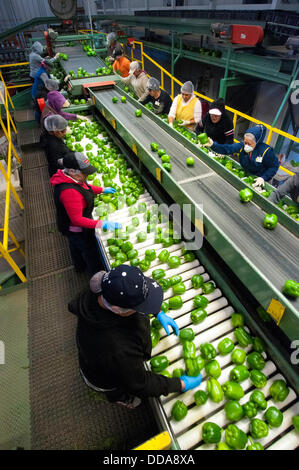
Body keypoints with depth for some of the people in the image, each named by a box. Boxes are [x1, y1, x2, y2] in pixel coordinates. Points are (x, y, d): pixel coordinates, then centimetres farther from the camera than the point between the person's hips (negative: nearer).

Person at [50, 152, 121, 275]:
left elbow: (84, 187, 11)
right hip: (77, 230, -9)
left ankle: (79, 267, 60)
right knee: (90, 251, 15)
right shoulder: (69, 192, -40)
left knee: (76, 247, 32)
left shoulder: (70, 177, -11)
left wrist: (102, 190, 6)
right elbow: (77, 220, -37)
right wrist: (102, 224, -41)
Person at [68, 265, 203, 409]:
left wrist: (159, 313, -10)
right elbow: (139, 385, -31)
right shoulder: (118, 349, -52)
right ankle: (117, 397, 62)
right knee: (116, 391, 29)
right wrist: (182, 385, -19)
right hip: (104, 379, -6)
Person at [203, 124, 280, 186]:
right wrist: (213, 145, -35)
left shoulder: (266, 151, -25)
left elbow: (274, 166, -16)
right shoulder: (242, 146, -15)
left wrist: (263, 178, -27)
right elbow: (227, 149, -20)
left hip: (259, 179, -4)